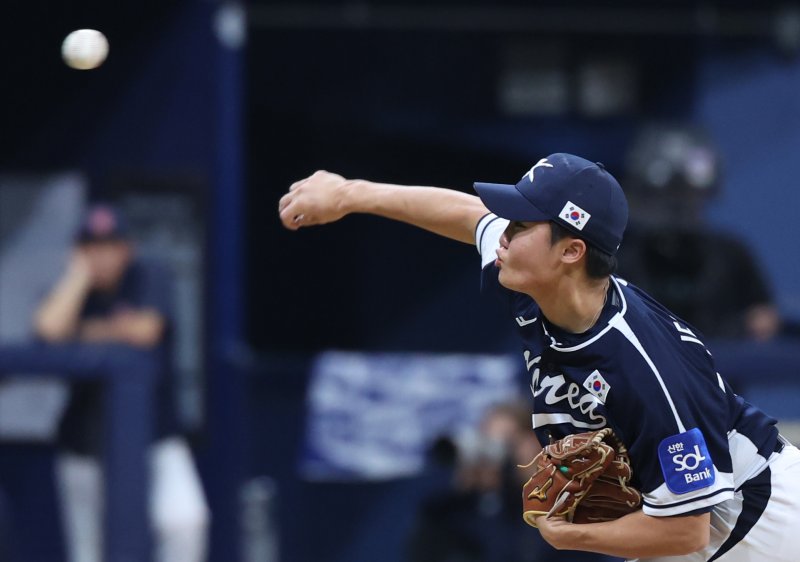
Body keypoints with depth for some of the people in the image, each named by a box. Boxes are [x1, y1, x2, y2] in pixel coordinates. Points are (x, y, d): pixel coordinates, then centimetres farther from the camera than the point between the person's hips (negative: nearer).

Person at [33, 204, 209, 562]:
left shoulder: (148, 277, -2)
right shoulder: (74, 288, 3)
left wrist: (88, 333, -3)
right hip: (87, 438, 3)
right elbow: (49, 329, -19)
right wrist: (81, 270, -11)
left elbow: (145, 331, -18)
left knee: (185, 518, -28)